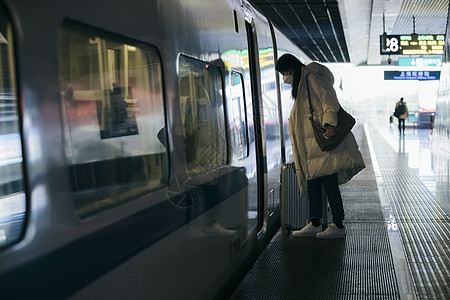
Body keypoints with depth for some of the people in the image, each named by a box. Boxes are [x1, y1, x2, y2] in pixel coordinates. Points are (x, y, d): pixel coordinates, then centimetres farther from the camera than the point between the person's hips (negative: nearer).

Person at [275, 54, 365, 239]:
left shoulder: (312, 78, -5)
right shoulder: (300, 85, 25)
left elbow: (328, 99, -17)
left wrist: (329, 123, -30)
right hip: (310, 144, 10)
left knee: (328, 182, -8)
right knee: (312, 181, 8)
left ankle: (338, 226, -3)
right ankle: (314, 224, 13)